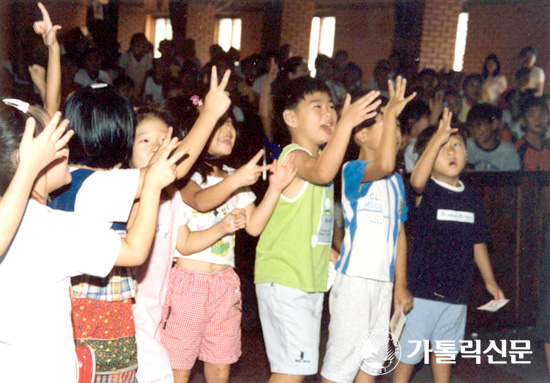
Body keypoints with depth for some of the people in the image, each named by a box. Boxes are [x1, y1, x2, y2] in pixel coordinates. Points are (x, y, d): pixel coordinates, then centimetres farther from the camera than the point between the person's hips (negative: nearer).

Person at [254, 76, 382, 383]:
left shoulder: (323, 155, 15)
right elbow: (322, 173, -40)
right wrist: (346, 123, -48)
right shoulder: (294, 155, -15)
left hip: (310, 279, 10)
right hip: (283, 277, -10)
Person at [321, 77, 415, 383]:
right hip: (354, 277, -8)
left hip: (383, 281, 8)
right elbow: (383, 165, -33)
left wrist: (401, 285, 18)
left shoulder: (396, 181, 14)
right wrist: (391, 112, -25)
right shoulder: (353, 170, -10)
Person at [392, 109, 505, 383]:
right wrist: (438, 137, -38)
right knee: (409, 352, 2)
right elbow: (417, 179, -36)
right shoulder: (426, 192, -10)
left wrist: (489, 281, 20)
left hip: (457, 291, 5)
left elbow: (478, 242, 16)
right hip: (422, 290, -5)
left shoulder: (472, 198, 7)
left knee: (444, 350, 19)